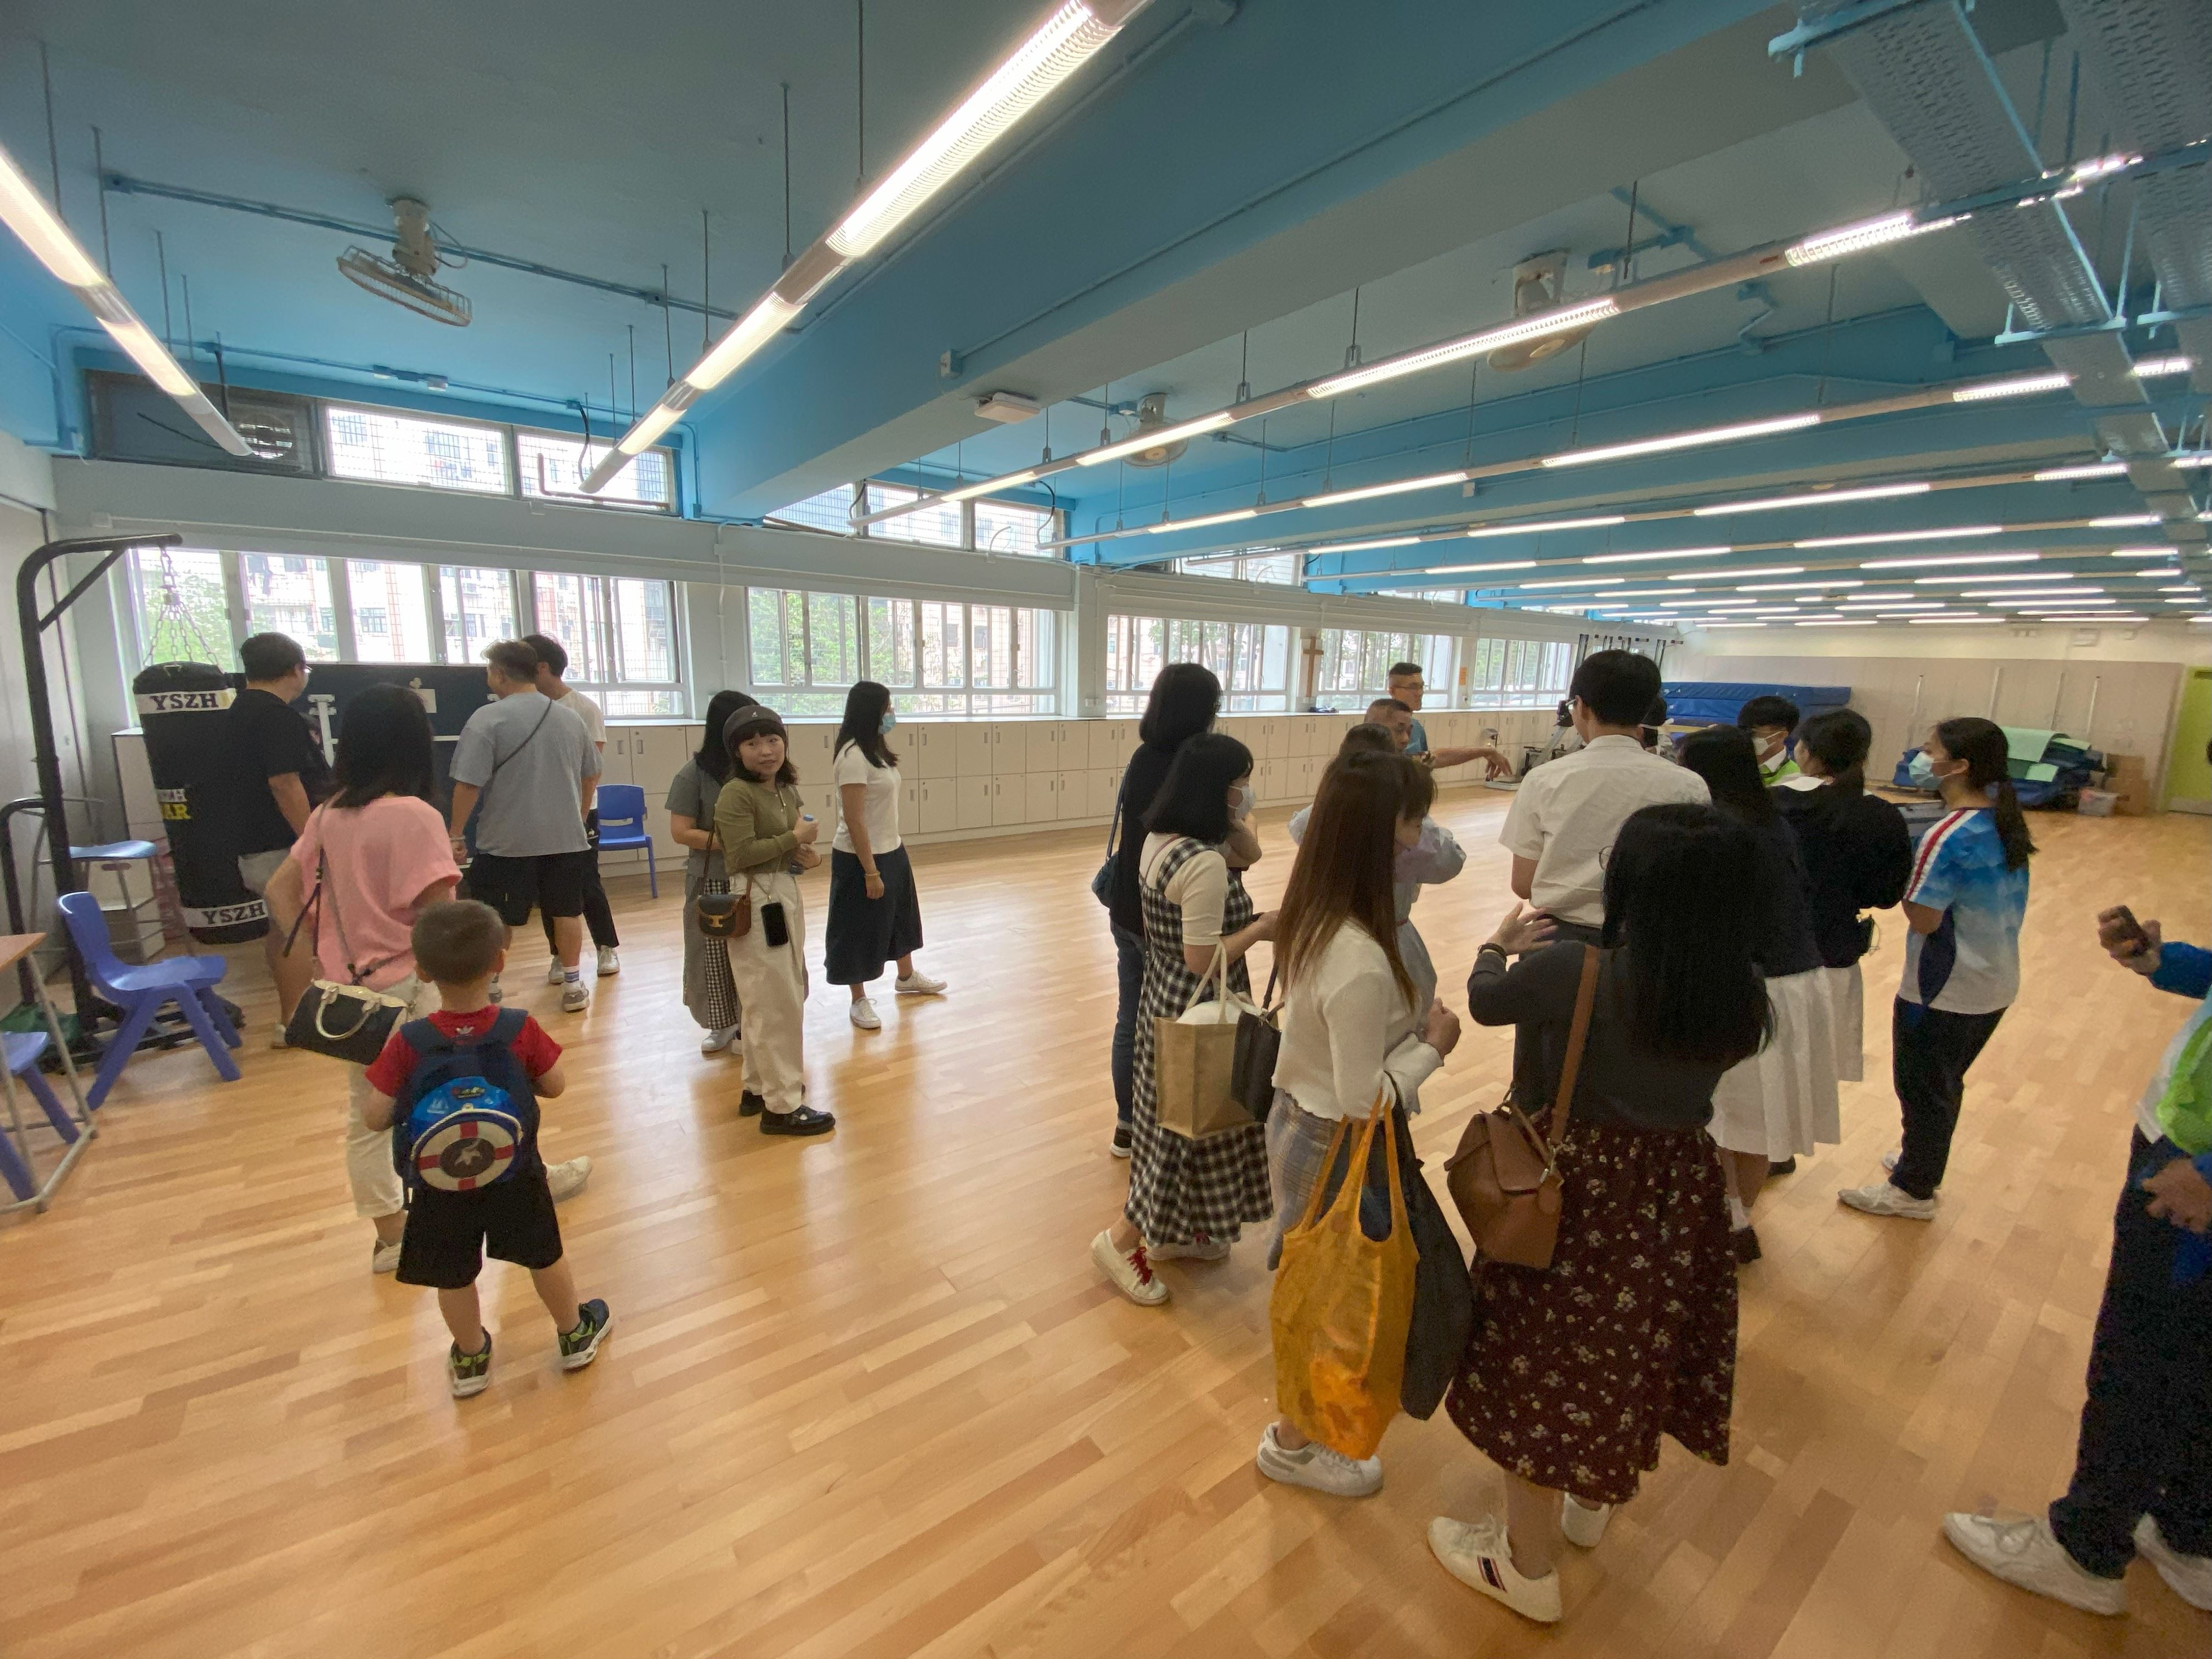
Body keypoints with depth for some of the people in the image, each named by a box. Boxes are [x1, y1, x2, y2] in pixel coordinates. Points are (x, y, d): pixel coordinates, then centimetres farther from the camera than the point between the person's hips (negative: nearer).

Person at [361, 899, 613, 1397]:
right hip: (515, 1175, 0)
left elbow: (376, 1119, -13)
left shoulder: (409, 1042, -21)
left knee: (454, 1278, 22)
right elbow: (555, 1087, -8)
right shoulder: (520, 1030, -21)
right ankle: (576, 1335, 38)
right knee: (545, 1257, 20)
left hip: (441, 1185, 0)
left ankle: (471, 1359, 43)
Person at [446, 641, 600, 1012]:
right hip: (566, 837, 4)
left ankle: (489, 989, 20)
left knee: (497, 917, 9)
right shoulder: (570, 718, 7)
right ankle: (572, 987, 16)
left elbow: (468, 784, -13)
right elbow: (591, 776, 16)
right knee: (567, 911, 11)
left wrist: (457, 833, -3)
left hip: (507, 841, -4)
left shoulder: (487, 719, -10)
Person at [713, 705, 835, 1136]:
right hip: (755, 904, -9)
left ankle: (758, 1089, 33)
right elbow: (742, 854, -24)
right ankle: (782, 1106, 9)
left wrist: (802, 854, 0)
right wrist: (794, 838, -17)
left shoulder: (787, 790, 9)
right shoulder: (736, 794, -16)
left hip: (785, 896, 9)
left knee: (767, 1003, 18)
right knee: (777, 1005, -3)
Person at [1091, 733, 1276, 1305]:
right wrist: (1260, 928, -13)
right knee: (1196, 1123, 8)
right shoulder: (1205, 863, -27)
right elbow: (1202, 960, -25)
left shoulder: (1157, 839, 2)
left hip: (1163, 997, 9)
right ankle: (1121, 1240, 21)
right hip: (1198, 1011, -9)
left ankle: (1173, 1232, 39)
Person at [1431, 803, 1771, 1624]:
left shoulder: (1573, 971, -28)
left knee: (1545, 1370, 14)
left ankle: (1528, 1569, 35)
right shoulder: (1743, 997, -11)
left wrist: (1499, 944, 14)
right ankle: (1591, 1504, 53)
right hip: (1679, 1197, 6)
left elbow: (1486, 1000, -7)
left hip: (1579, 1194, -5)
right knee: (1636, 1358, 27)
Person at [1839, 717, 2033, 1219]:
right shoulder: (2005, 821, 1)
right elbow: (1984, 896, 12)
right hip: (1995, 984, 8)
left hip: (1944, 993, -8)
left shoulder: (1948, 836, -25)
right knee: (1945, 1083, 24)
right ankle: (1924, 1163, 41)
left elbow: (1924, 920, -22)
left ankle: (1913, 1191, 25)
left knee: (1922, 1088, 9)